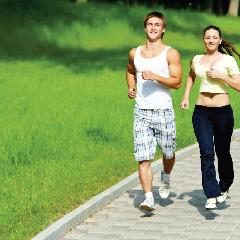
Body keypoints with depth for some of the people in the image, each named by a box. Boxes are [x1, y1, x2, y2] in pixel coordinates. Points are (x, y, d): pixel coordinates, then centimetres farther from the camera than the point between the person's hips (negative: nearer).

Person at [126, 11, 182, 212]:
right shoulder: (135, 53, 10)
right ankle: (148, 198, -10)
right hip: (141, 112, 2)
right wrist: (131, 87, 12)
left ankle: (166, 177, 45)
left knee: (168, 152, 13)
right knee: (143, 158, -8)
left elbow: (177, 82, -9)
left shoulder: (170, 54, -2)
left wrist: (155, 77, -21)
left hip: (163, 111, -2)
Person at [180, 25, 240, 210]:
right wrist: (186, 96, 20)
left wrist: (221, 76, -15)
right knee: (206, 153, -11)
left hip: (222, 111, -2)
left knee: (222, 152, 11)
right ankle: (211, 197, -14)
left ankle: (224, 188, 36)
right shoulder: (196, 60, 9)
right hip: (201, 112, 2)